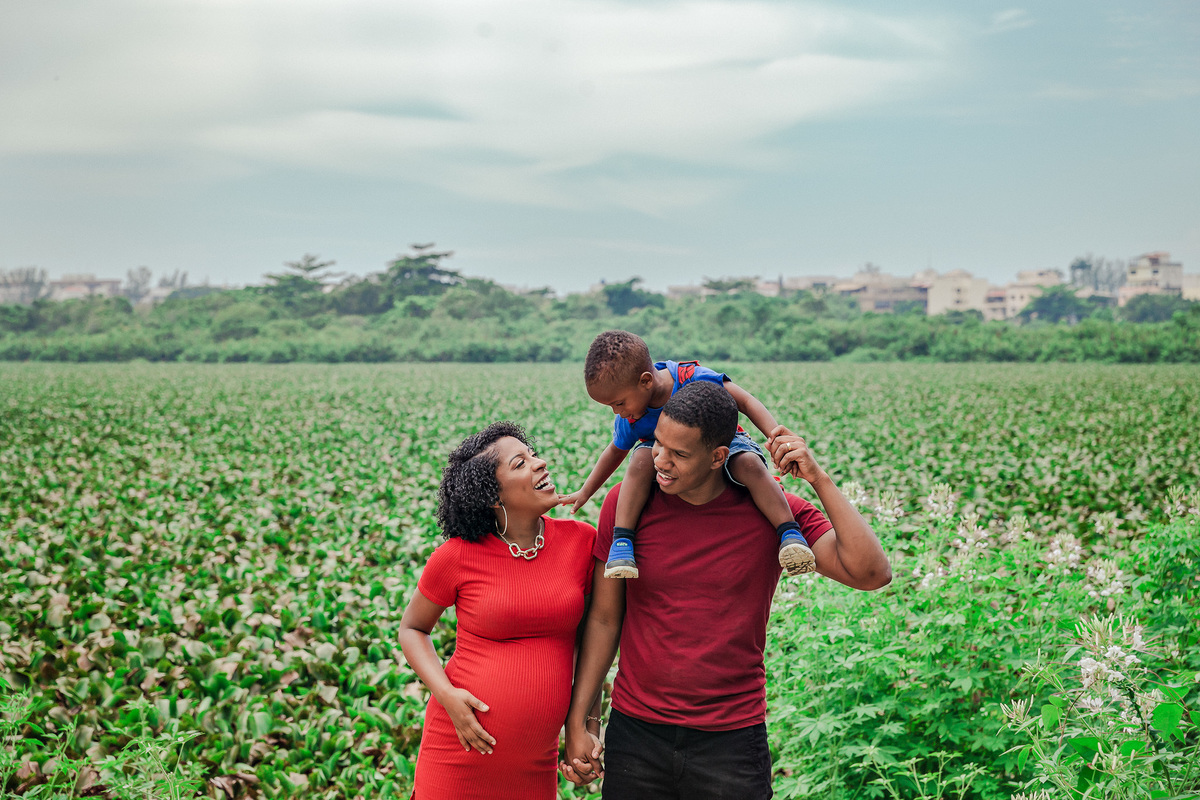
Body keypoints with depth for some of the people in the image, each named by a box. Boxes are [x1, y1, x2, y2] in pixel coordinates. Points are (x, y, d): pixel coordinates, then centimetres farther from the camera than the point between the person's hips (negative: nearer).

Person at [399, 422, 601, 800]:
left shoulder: (581, 541, -2)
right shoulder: (457, 556, -9)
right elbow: (412, 628, 5)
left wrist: (590, 721, 5)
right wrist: (446, 693, -10)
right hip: (460, 747, -2)